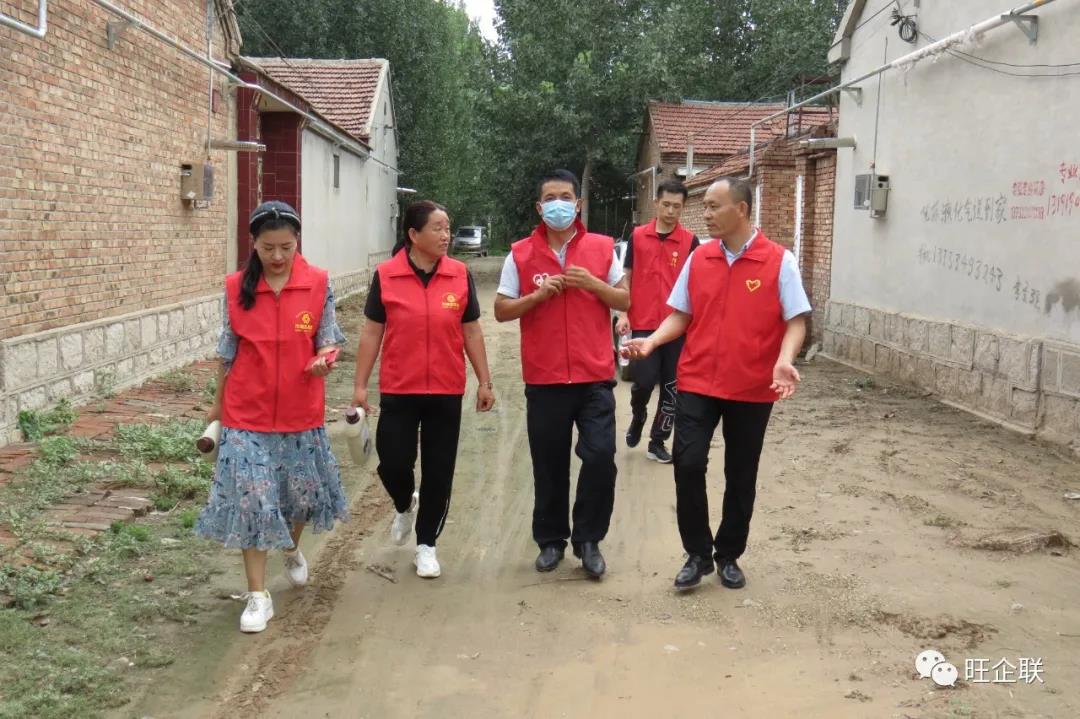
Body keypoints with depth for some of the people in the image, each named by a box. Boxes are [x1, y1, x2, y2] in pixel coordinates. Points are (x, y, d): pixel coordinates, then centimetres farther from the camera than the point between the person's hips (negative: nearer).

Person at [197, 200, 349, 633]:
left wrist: (326, 359, -23)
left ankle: (293, 549, 49)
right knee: (251, 500, -3)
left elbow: (328, 338, 0)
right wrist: (218, 403, 11)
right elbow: (229, 349, 5)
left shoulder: (319, 283, -5)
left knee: (303, 492, 15)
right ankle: (258, 597, 9)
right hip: (248, 414, -1)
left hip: (301, 411, 1)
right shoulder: (237, 287, -3)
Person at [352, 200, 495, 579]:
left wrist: (485, 382, 4)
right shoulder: (385, 275, -5)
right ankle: (405, 506, 35)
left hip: (446, 392, 1)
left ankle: (426, 544, 23)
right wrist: (360, 384, -1)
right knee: (393, 463, 0)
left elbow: (471, 332, 5)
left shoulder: (460, 275, -1)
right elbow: (372, 332, 0)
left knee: (439, 470, 7)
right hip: (398, 390, -1)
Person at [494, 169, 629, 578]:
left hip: (595, 376, 0)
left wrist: (594, 285, -10)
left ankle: (588, 539, 11)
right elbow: (501, 311, 3)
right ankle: (551, 540, 25)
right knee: (549, 465, 8)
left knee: (601, 457, -7)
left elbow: (625, 301, 7)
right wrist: (537, 295, -13)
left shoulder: (602, 248, 4)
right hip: (544, 379, 0)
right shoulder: (520, 254, 2)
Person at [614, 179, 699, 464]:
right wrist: (623, 314, 0)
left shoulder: (690, 241, 2)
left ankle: (658, 442, 17)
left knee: (671, 387, 5)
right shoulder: (637, 236, 4)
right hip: (643, 324, 0)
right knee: (644, 380, -5)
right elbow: (626, 277, 9)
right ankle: (637, 418, 28)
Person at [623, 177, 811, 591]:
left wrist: (784, 360, -25)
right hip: (697, 383, 2)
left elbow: (795, 321, -7)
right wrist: (652, 340, -9)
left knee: (740, 476, 9)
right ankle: (698, 554, 9)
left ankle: (728, 556, 27)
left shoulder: (779, 261, -7)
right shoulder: (698, 258, 4)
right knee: (687, 463, -9)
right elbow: (681, 315, 9)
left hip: (752, 389, -2)